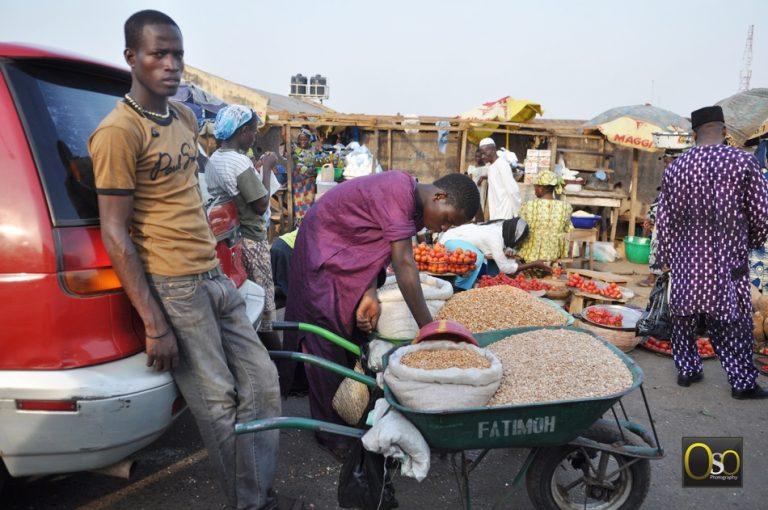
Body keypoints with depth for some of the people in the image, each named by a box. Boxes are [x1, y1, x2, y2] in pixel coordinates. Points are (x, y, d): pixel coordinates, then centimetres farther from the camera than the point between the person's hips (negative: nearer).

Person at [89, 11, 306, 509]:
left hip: (216, 278, 8)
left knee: (263, 384, 11)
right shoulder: (119, 131, -11)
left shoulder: (185, 117, 13)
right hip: (173, 289, -8)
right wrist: (155, 324, -15)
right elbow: (115, 234, -13)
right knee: (220, 407, 0)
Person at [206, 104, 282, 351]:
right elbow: (261, 205, -18)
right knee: (262, 302, 1)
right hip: (250, 240, -9)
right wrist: (267, 168, -10)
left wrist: (258, 168, 12)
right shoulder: (240, 162, -20)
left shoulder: (214, 159, 8)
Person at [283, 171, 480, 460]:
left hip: (350, 257, 9)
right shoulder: (399, 192, -32)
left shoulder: (416, 208, -3)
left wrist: (370, 294, -25)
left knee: (358, 328, 11)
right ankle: (330, 431, 12)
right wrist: (429, 330, -35)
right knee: (328, 342, -3)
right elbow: (404, 265, -36)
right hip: (322, 256, -9)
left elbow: (377, 249, -9)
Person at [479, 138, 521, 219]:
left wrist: (517, 212, -14)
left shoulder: (502, 164, -13)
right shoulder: (490, 166, 13)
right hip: (494, 214, 8)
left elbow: (513, 189, -16)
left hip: (504, 214, -8)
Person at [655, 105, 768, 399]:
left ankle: (686, 369, 23)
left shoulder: (675, 168, 1)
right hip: (727, 258, -3)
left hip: (686, 259, 3)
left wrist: (664, 257, 14)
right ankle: (743, 382, 16)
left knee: (684, 315, 13)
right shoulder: (743, 162, -8)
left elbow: (664, 219, 4)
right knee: (732, 320, 6)